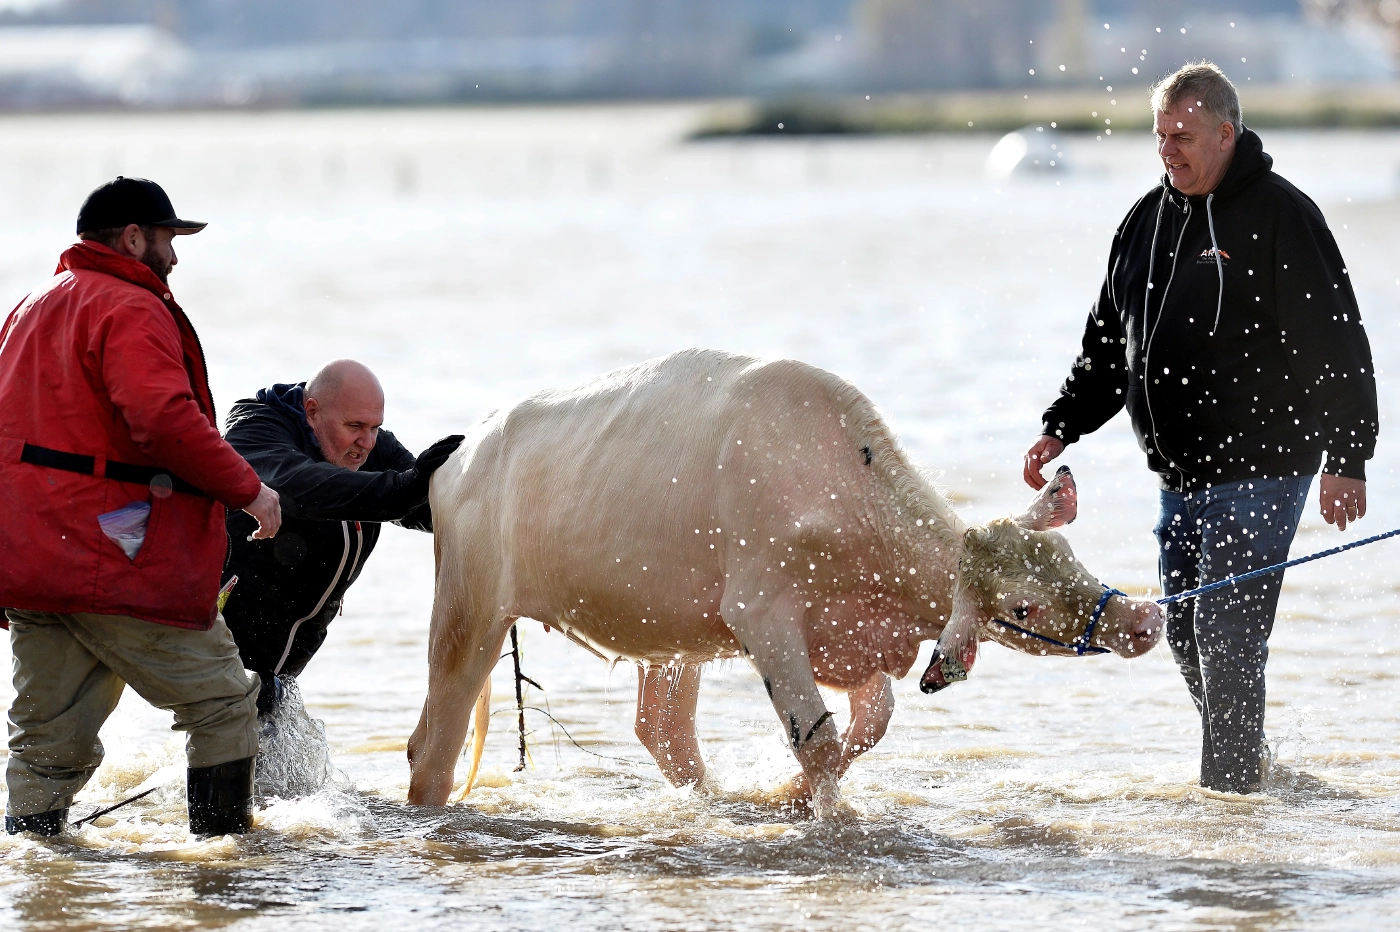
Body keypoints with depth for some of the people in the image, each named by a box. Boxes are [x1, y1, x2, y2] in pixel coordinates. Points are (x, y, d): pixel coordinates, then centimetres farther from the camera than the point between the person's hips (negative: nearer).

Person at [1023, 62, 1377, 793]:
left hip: (1258, 471, -8)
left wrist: (1345, 461, -16)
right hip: (1181, 477, 8)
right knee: (1185, 635, 10)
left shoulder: (1279, 215, -9)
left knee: (1226, 636, -12)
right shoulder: (1148, 220, 12)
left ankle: (1230, 792, -6)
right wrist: (1060, 430, 10)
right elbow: (1107, 343, 20)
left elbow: (1339, 346, -12)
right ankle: (1247, 770, 26)